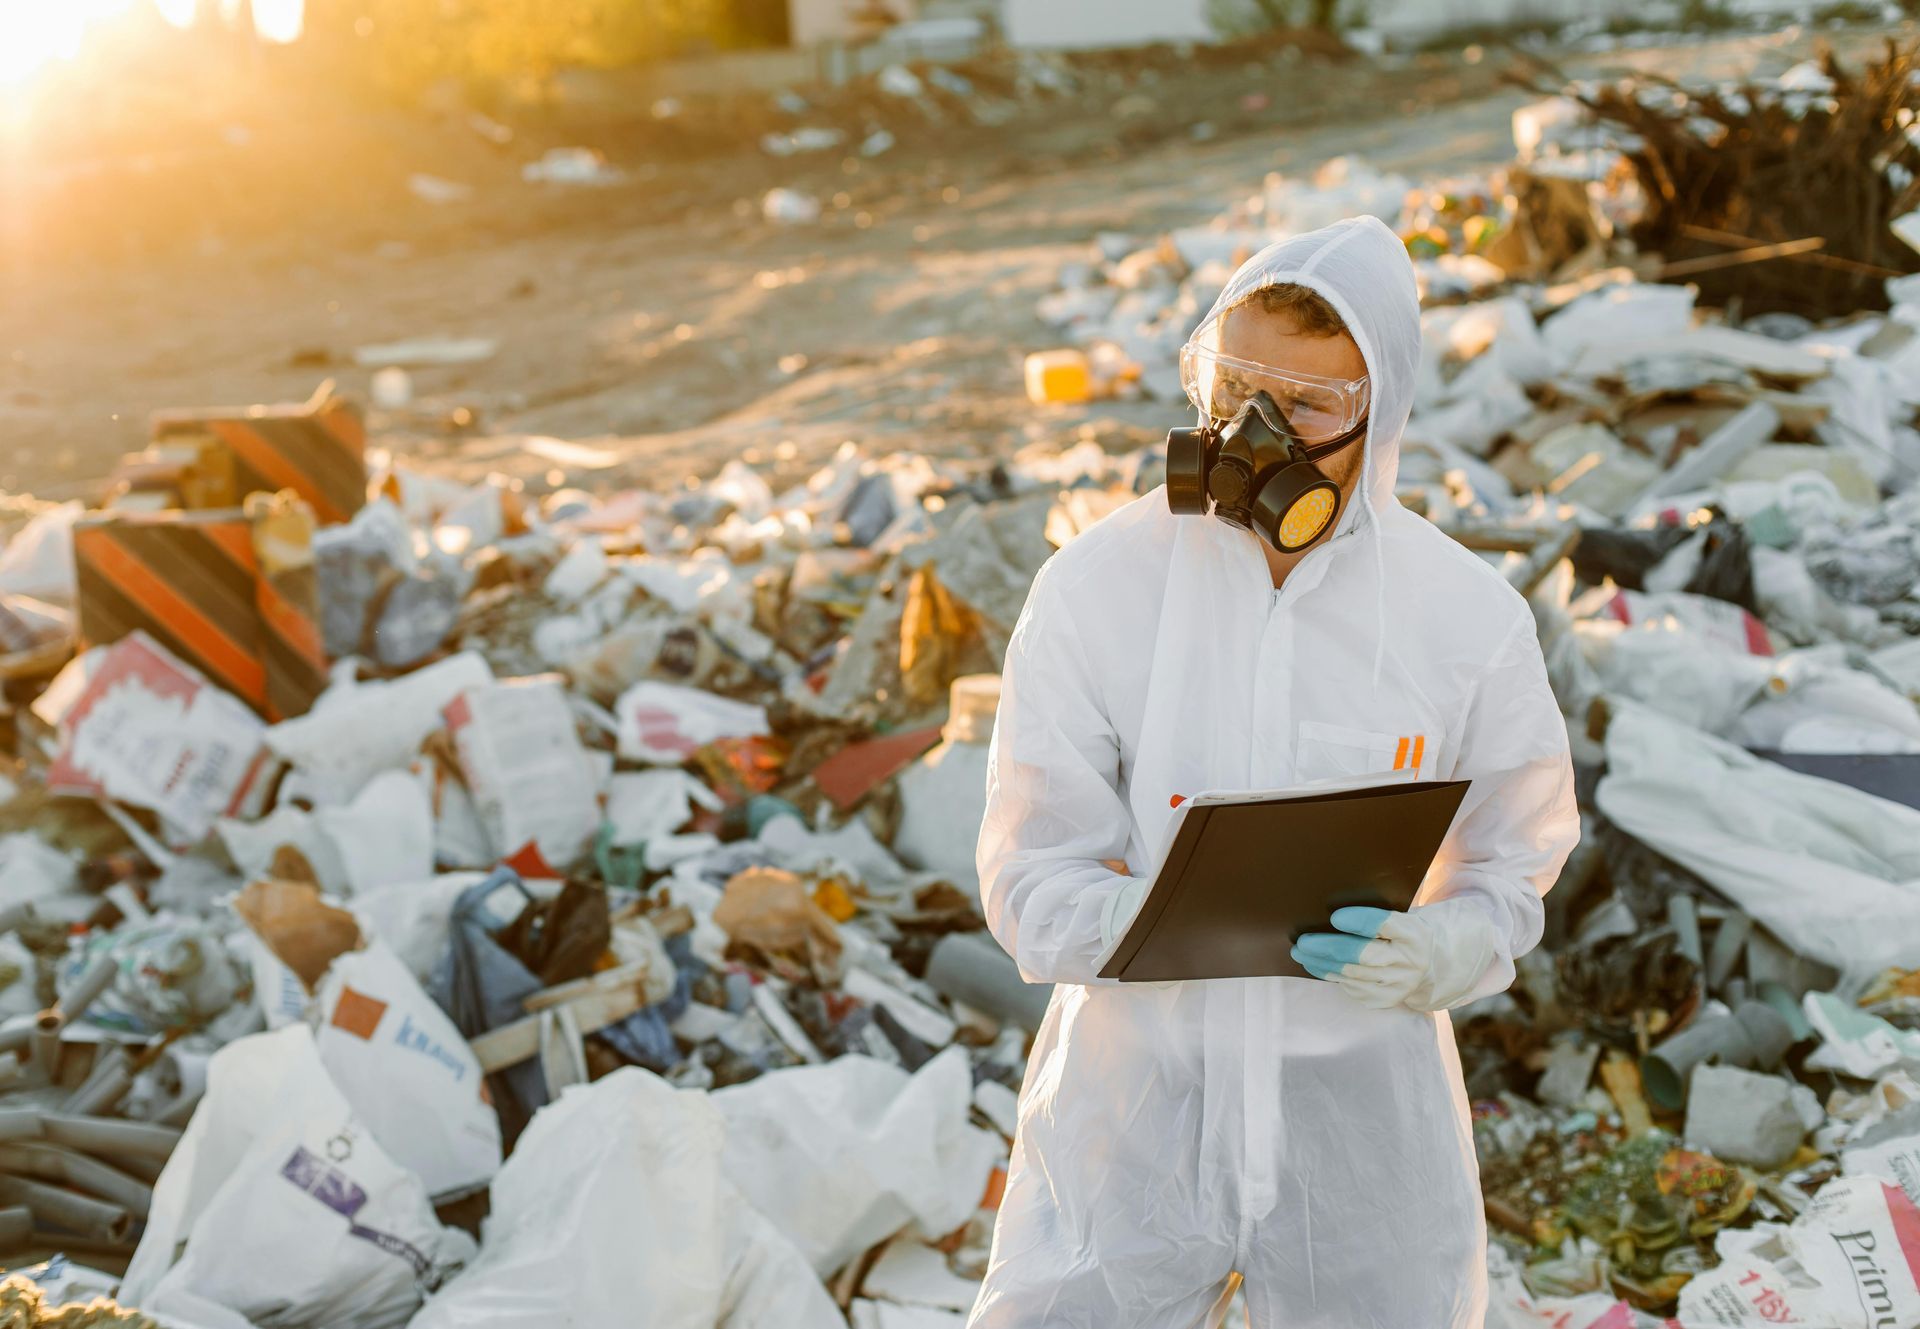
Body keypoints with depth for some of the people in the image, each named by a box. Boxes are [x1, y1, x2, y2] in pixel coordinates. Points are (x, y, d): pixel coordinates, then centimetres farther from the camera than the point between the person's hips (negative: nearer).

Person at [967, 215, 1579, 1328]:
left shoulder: (1471, 619, -6)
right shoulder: (1095, 588, -8)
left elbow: (1506, 872, 4)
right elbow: (1032, 879, -7)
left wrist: (1436, 954, -18)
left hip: (1362, 1104, 1)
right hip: (1134, 1101, 0)